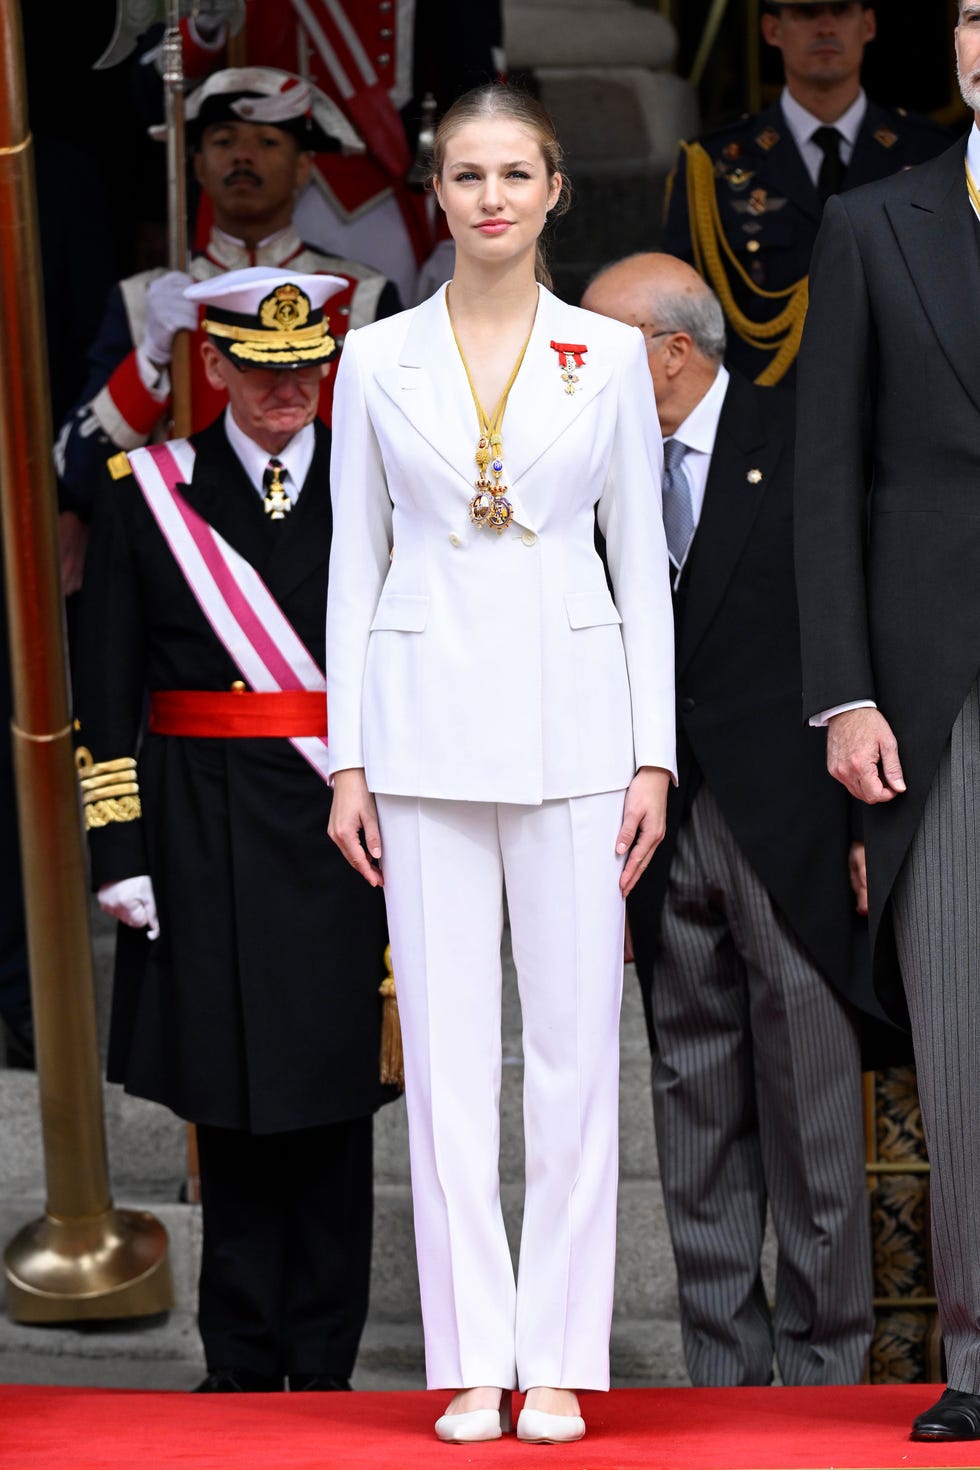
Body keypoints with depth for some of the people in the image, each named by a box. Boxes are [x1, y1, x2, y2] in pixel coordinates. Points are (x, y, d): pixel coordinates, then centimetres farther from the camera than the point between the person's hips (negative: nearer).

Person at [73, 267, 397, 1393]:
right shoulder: (147, 492, 4)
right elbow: (105, 691, 4)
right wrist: (119, 851, -2)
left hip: (346, 833, 0)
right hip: (207, 838, 0)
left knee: (334, 1103, 4)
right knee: (231, 1101, 4)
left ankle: (323, 1363, 12)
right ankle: (241, 1364, 13)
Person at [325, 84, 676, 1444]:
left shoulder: (610, 355, 3)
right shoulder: (377, 360, 4)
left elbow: (643, 563, 4)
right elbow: (355, 562, 6)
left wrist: (654, 757, -1)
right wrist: (348, 759, 1)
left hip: (570, 721, 0)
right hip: (428, 718, 0)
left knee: (575, 1043, 0)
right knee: (447, 1045, 1)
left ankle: (560, 1361, 7)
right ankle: (472, 1362, 8)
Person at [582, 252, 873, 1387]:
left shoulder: (799, 441, -2)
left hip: (789, 824, -4)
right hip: (666, 828, 4)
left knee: (810, 1114, 0)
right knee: (697, 1118, 8)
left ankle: (824, 1363, 10)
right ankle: (722, 1371, 15)